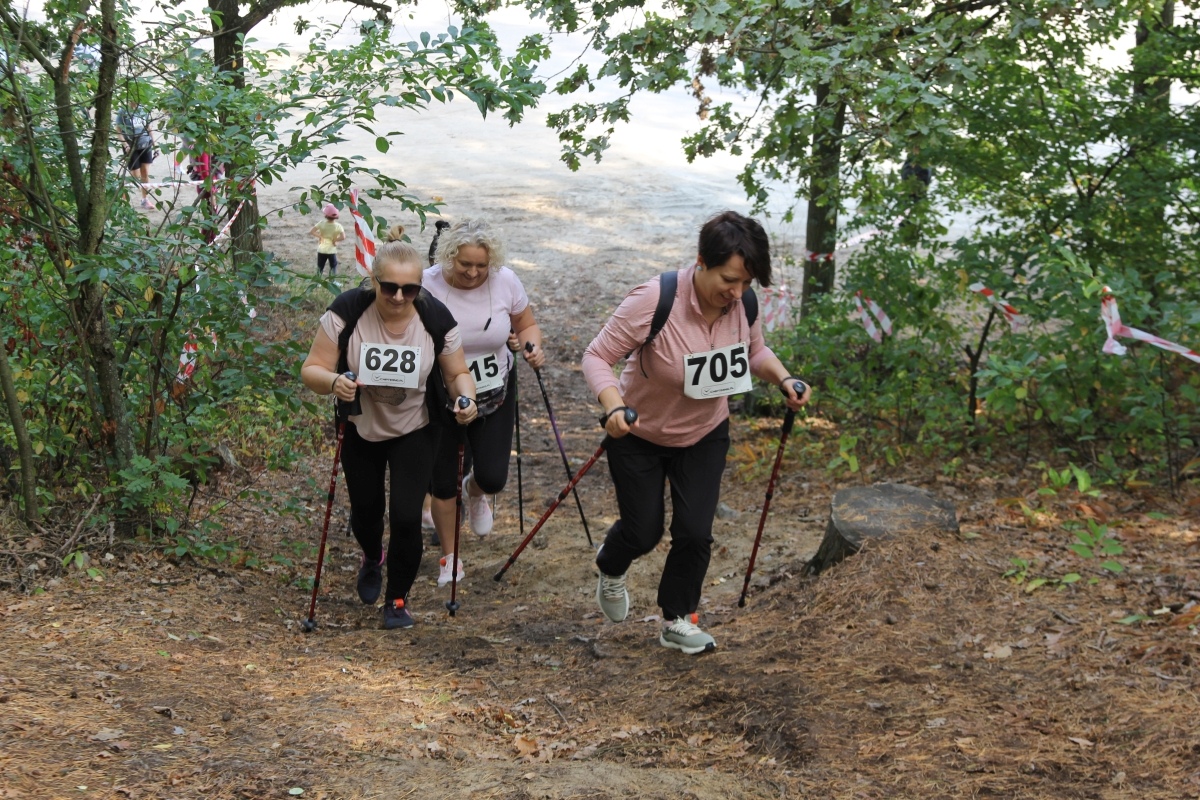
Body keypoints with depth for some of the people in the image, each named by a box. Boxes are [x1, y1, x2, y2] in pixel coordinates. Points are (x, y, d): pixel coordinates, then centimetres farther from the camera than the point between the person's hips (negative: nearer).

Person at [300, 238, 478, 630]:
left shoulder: (436, 318, -22)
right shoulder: (347, 311, -25)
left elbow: (458, 373, -8)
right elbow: (311, 370, -22)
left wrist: (466, 398, -29)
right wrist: (333, 381, -44)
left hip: (415, 431, -1)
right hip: (360, 428, 1)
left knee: (406, 515, -11)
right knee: (365, 509, 18)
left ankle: (398, 599, 15)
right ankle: (372, 559, 55)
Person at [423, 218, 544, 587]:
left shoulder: (505, 281, -13)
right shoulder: (428, 285, -21)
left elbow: (527, 326, 3)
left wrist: (533, 348, -17)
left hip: (495, 395, 2)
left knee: (492, 478, -3)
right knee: (443, 483, 6)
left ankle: (474, 493, 37)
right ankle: (449, 557, 30)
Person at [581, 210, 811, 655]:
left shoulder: (743, 304, -17)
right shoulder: (654, 301, -33)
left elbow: (754, 352, 4)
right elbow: (597, 357, -27)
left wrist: (782, 378, -16)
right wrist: (614, 405, -44)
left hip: (705, 436, 4)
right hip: (639, 435, -3)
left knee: (695, 532, 0)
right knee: (643, 532, 8)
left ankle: (677, 622, 25)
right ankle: (611, 571, 46)